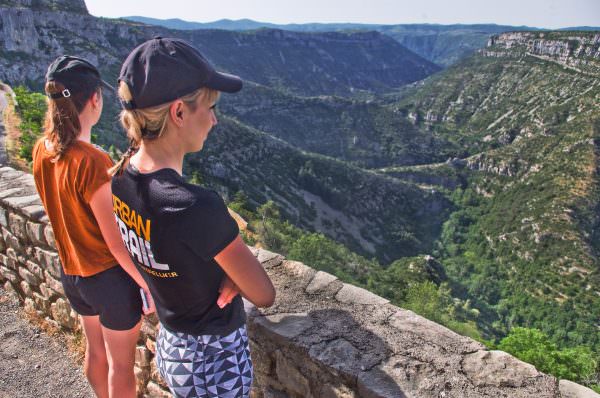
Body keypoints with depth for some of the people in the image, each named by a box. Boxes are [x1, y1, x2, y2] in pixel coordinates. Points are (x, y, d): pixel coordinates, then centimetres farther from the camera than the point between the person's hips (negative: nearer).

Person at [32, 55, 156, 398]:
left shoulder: (42, 150, -4)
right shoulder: (93, 161, -28)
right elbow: (115, 239, -24)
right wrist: (147, 284, -13)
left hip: (71, 271, 8)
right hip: (111, 275, -7)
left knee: (96, 351, 27)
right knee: (121, 364, 15)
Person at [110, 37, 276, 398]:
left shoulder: (121, 177, -12)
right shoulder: (197, 206, -37)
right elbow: (264, 295, -23)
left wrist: (229, 272, -11)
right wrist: (234, 273, -7)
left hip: (171, 342, 7)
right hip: (215, 359, -6)